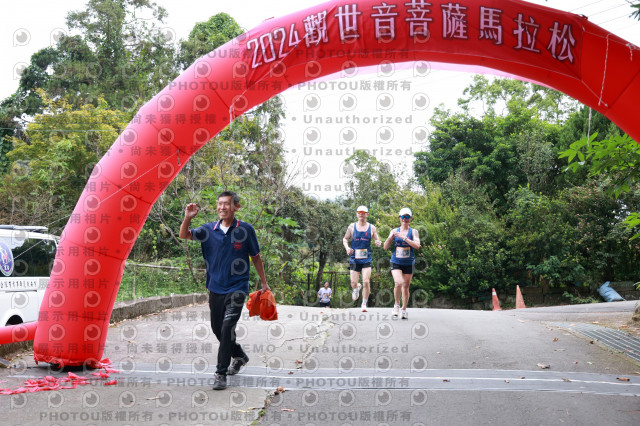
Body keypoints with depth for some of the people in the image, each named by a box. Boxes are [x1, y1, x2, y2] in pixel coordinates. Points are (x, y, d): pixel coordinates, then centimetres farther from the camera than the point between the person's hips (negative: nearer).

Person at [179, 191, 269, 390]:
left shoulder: (246, 230, -5)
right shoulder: (209, 229, 1)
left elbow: (256, 258, 4)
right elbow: (184, 235, -6)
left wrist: (264, 283, 8)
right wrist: (188, 218, -25)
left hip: (237, 288, -4)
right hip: (215, 288, 4)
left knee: (227, 328, -16)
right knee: (217, 328, 16)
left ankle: (221, 373, -7)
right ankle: (239, 356, 41)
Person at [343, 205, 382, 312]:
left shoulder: (371, 228, 4)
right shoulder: (352, 227, 4)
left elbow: (377, 240, 11)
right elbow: (345, 239, 13)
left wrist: (378, 243, -13)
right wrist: (347, 247, -7)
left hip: (366, 259, 0)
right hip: (354, 259, 1)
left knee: (366, 282, -11)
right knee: (353, 283, 0)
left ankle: (364, 304, 4)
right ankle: (357, 288, 38)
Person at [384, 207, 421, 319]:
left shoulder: (413, 231, 2)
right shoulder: (394, 231, 6)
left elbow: (417, 245, -14)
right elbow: (385, 247, 4)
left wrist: (404, 238, -21)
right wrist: (391, 237, -13)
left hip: (409, 263, 0)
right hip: (396, 262, 0)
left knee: (406, 286, 5)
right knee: (398, 283, -20)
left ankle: (404, 309, 21)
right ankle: (396, 305, 4)